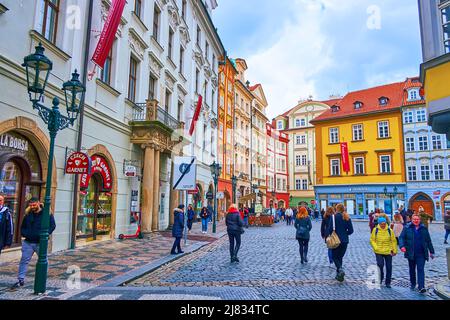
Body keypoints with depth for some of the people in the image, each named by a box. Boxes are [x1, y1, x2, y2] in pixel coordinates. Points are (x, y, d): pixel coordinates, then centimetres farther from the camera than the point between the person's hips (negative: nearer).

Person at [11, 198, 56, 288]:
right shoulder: (28, 214, 7)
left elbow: (52, 225, -8)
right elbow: (23, 227, 20)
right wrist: (24, 234, 0)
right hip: (28, 242, 3)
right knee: (24, 260, 3)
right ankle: (21, 279, 13)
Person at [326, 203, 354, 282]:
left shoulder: (334, 216, -11)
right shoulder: (347, 218, 3)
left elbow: (330, 228, -15)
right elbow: (351, 230, 4)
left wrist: (327, 236, -4)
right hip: (345, 241, 5)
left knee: (334, 257, 8)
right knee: (340, 257, 16)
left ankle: (340, 270, -17)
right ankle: (338, 274, 19)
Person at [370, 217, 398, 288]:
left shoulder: (390, 230, 0)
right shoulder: (375, 230, -2)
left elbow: (393, 241, 6)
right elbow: (372, 240, 1)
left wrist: (394, 251, 4)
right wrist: (376, 248, -11)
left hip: (388, 252, 2)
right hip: (379, 252, -2)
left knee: (389, 267, 6)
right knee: (380, 265, -10)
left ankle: (388, 283, 20)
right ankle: (380, 279, 15)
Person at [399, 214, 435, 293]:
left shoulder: (424, 228, 5)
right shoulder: (407, 228, -2)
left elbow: (428, 241, 12)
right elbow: (401, 237, -6)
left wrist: (431, 251, 13)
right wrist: (402, 246, -24)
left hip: (421, 254, 0)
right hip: (411, 253, 0)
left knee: (421, 269, -7)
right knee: (412, 269, 15)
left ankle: (421, 287, -10)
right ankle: (413, 284, 31)